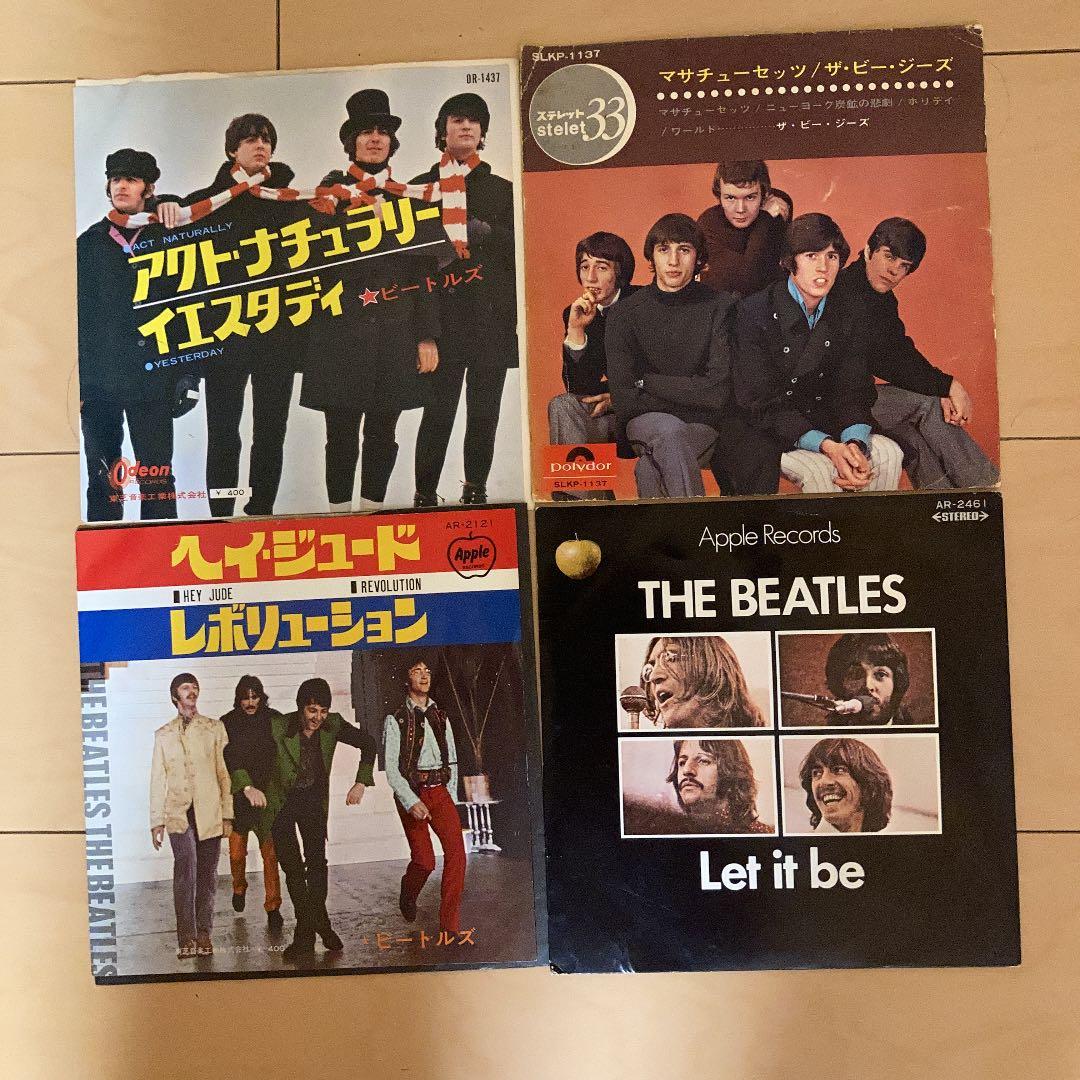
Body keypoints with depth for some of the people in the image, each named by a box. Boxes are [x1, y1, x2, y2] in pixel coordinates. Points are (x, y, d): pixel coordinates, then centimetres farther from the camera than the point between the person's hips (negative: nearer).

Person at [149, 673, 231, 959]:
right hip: (178, 812, 0)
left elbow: (224, 773, 5)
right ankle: (186, 937, -8)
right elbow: (157, 780, 12)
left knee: (207, 874, 4)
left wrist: (227, 814, 1)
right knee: (186, 867, -16)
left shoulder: (214, 728, 7)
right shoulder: (163, 734, 11)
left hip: (209, 812, 0)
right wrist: (156, 821, 7)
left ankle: (203, 933, 18)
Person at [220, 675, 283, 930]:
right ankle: (239, 888, 42)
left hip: (268, 796, 0)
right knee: (237, 854, 12)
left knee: (270, 853, -3)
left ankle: (273, 907, 11)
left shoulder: (274, 719, -3)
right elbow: (230, 759, -14)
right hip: (238, 797, 1)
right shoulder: (228, 723, -5)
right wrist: (248, 788, -28)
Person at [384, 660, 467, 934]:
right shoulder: (396, 720, -1)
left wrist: (451, 797, 8)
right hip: (410, 793, -3)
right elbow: (391, 767, -6)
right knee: (424, 859, -6)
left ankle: (449, 925, -2)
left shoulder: (441, 717, 13)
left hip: (440, 790, 4)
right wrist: (412, 802, -15)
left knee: (456, 850, -12)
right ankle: (408, 896, 30)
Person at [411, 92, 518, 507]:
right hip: (442, 313, -1)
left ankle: (476, 489, 13)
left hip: (491, 316, 2)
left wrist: (487, 231, -3)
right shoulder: (421, 187, 15)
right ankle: (425, 494, -1)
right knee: (438, 407, -8)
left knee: (484, 410, 2)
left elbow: (519, 245, 12)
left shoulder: (502, 188, 18)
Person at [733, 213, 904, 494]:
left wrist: (854, 443, -22)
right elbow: (760, 403, -19)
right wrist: (827, 446, -28)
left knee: (888, 453, -14)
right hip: (766, 431, -5)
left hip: (822, 425, 6)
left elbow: (852, 393, 2)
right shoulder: (755, 312, -13)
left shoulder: (842, 319, 5)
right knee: (820, 471, -30)